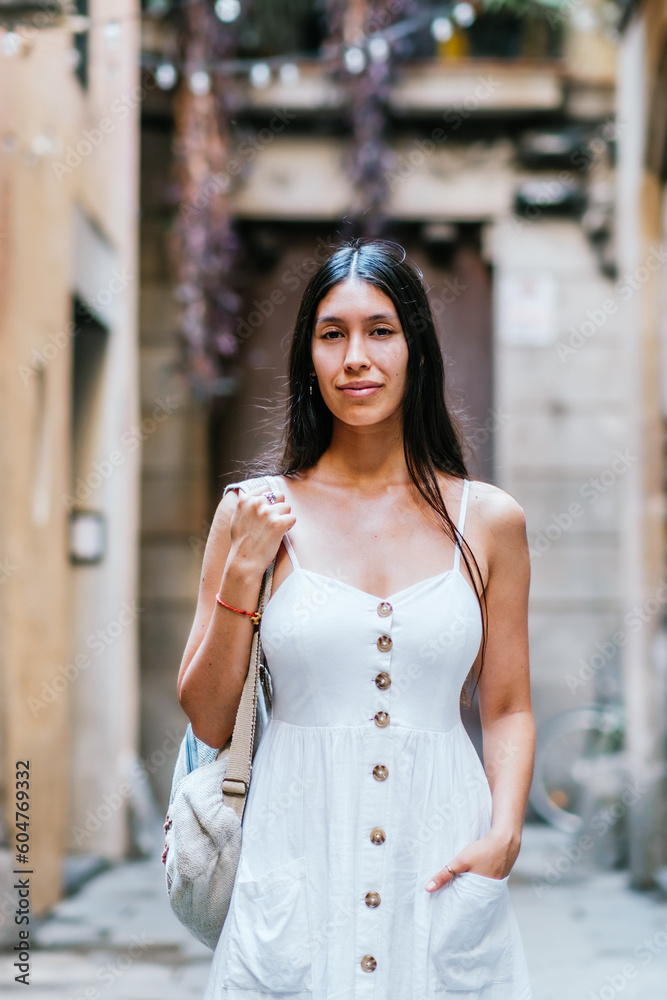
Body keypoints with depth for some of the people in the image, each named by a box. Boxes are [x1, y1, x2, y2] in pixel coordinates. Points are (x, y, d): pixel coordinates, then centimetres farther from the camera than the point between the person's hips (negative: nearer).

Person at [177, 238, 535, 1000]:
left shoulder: (487, 520, 2)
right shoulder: (256, 514, -1)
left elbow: (508, 708, 8)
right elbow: (206, 721, 1)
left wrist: (503, 832, -8)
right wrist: (243, 572, -9)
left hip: (439, 869, 1)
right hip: (296, 861, -1)